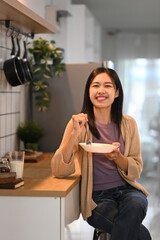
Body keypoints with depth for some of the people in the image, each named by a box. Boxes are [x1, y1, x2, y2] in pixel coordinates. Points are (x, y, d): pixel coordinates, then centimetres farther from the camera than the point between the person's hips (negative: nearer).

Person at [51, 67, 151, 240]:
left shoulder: (128, 123, 5)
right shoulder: (80, 124, -2)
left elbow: (136, 171, 6)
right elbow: (59, 171, -12)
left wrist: (117, 157, -16)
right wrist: (75, 134, -25)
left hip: (126, 190, 3)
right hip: (97, 196, -3)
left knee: (135, 205, -33)